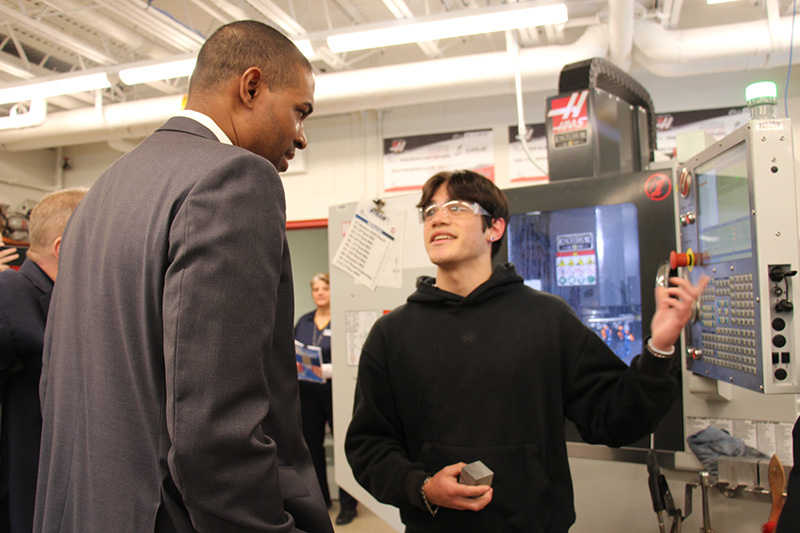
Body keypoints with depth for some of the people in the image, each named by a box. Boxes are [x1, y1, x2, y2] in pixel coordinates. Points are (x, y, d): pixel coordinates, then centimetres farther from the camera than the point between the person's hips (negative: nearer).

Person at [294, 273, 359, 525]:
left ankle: (347, 503, 12)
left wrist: (325, 370, -23)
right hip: (307, 393, 6)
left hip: (334, 391, -6)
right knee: (311, 445, 13)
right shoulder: (303, 322, 12)